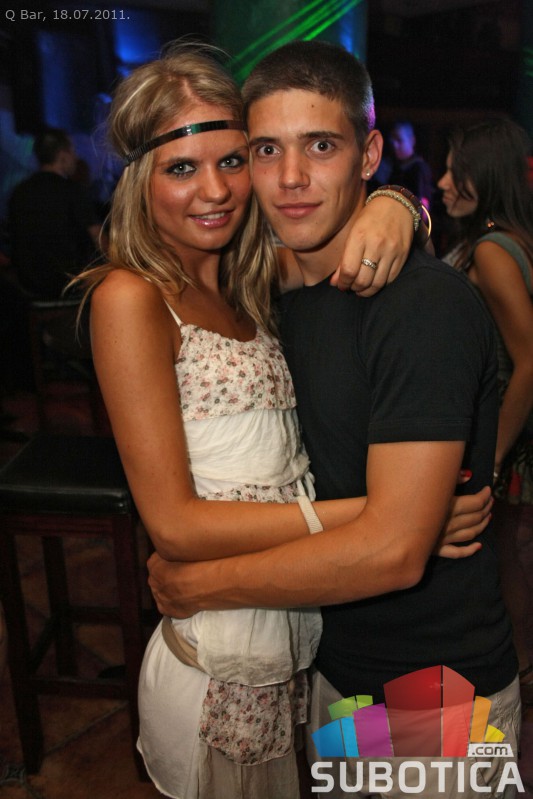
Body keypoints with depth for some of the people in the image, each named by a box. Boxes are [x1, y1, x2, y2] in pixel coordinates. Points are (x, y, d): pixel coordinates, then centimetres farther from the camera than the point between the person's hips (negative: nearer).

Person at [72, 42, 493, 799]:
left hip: (297, 642, 7)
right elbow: (175, 524, -19)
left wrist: (391, 205, -16)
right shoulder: (131, 297, -16)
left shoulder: (243, 283, 4)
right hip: (225, 665, -6)